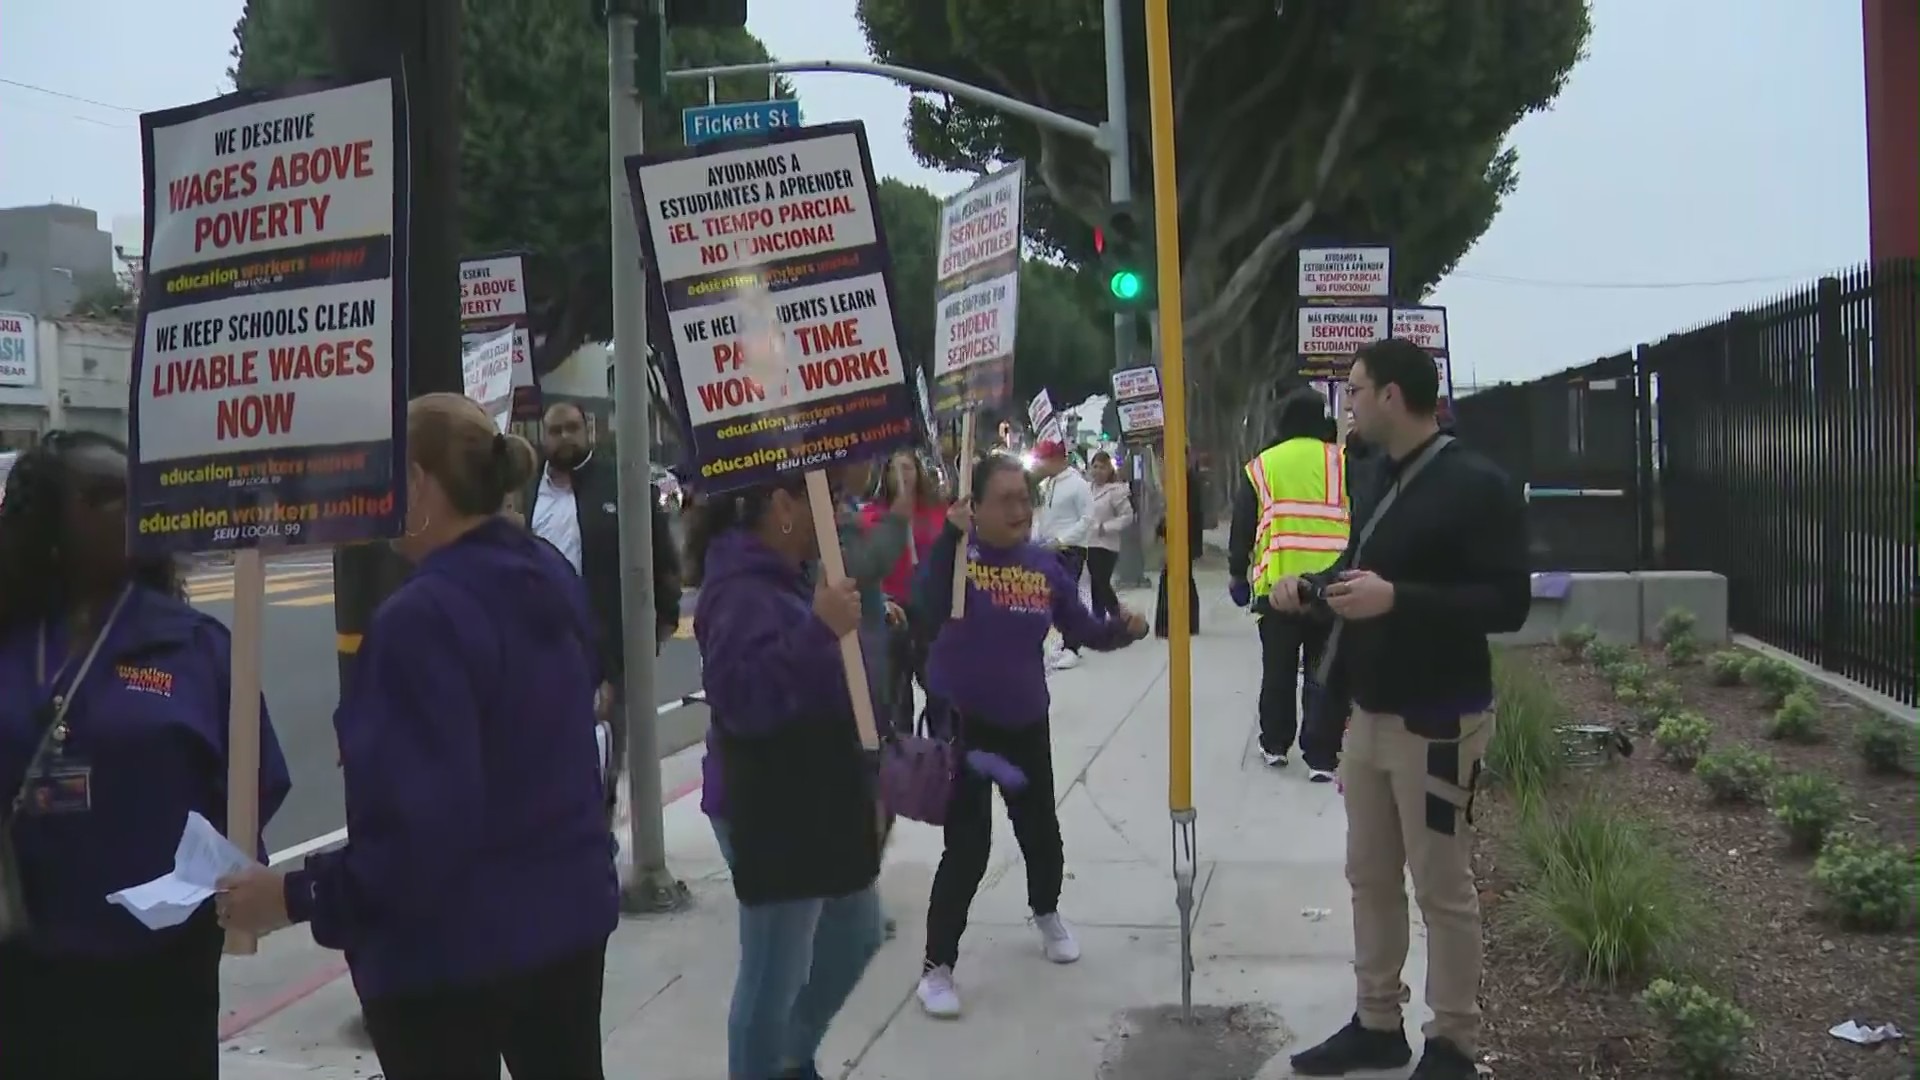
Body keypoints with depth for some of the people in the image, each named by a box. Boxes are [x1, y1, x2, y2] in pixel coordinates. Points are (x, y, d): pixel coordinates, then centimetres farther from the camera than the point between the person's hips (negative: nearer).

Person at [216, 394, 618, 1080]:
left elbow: (420, 827, -27)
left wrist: (298, 896, -17)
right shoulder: (550, 577, 2)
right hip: (568, 914, 8)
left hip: (452, 951, -8)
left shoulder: (424, 617, -24)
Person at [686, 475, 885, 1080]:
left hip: (820, 798, 11)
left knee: (857, 936, 23)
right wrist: (819, 629, -37)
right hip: (768, 812, -11)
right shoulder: (741, 589, -20)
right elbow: (744, 698, -34)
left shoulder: (787, 575, 12)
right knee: (775, 974, -2)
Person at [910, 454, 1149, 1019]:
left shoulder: (1044, 565, -1)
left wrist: (1123, 628, -13)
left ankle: (1047, 914, 49)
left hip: (1026, 723, 5)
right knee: (967, 847, -8)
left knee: (1041, 831, 18)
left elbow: (1082, 629, 6)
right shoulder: (957, 553, -16)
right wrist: (950, 538, -41)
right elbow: (926, 614, -35)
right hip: (962, 722, -5)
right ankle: (937, 966, 6)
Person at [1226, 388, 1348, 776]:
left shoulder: (1262, 466, 4)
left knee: (1278, 670, 15)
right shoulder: (1342, 462, 3)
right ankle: (1321, 758, 3)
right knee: (1323, 673, 5)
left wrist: (1238, 574, 19)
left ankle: (1275, 744, 24)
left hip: (1277, 584, 0)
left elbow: (1242, 527, 8)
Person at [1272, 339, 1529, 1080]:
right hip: (1370, 712, 8)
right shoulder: (1383, 479, 10)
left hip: (1437, 722, -8)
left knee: (1442, 888, 2)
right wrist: (1309, 586, 6)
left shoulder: (1477, 486, -16)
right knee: (1369, 876, 15)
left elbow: (1507, 603, -21)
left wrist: (1396, 599, -30)